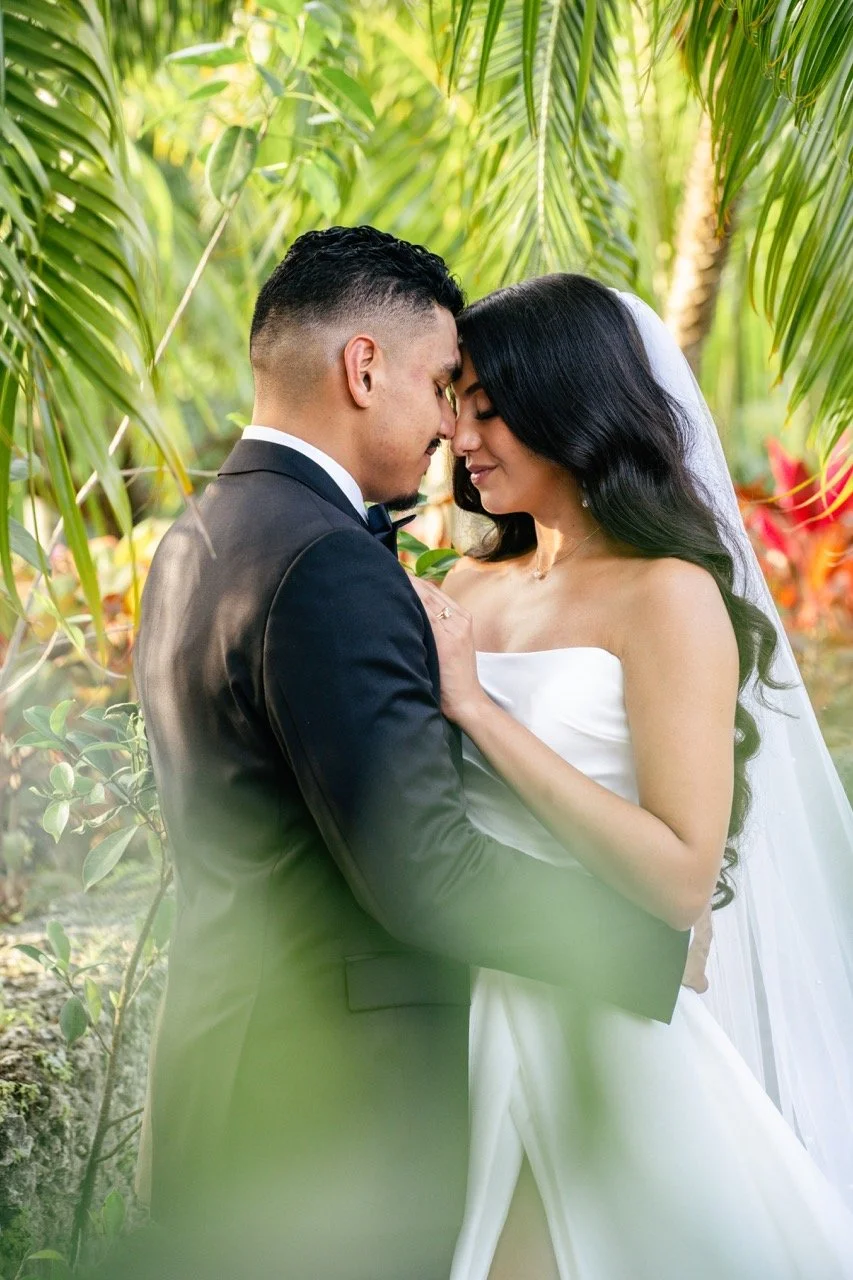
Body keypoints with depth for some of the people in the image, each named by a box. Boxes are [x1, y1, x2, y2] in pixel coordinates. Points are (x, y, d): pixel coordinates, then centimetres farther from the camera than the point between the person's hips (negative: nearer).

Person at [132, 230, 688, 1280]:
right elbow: (424, 872, -23)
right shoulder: (327, 568, -20)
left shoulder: (195, 542, 11)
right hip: (329, 1126, -10)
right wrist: (662, 942, -13)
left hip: (228, 1102, 10)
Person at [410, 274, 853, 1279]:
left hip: (595, 1028, -6)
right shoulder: (469, 586, 6)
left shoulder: (668, 596, -13)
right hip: (463, 1006, 6)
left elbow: (681, 879, -21)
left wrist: (476, 706, -20)